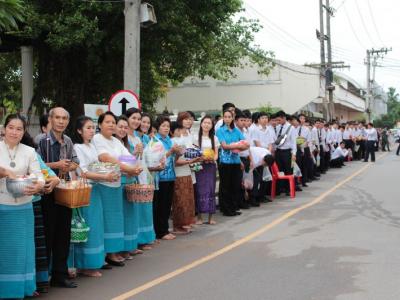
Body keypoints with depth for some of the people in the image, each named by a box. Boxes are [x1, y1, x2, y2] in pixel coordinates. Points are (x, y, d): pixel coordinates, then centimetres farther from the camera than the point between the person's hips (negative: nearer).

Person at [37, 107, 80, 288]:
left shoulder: (68, 141, 9)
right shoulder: (42, 141, -10)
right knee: (47, 233, -1)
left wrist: (68, 166, -7)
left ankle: (60, 275, 20)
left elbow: (75, 162, 13)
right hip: (47, 191, -6)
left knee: (63, 233, 10)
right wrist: (56, 165, -18)